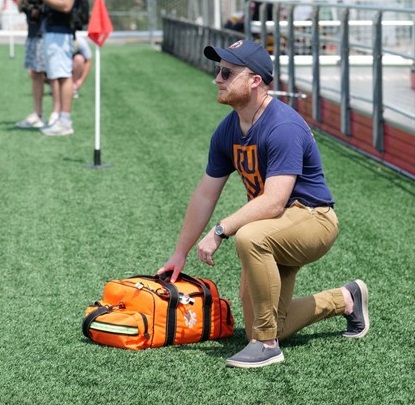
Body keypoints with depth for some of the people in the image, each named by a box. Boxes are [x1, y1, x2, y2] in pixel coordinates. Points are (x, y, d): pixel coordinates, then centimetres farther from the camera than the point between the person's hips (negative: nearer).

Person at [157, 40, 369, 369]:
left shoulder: (284, 127, -25)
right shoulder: (228, 130, 0)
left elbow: (273, 202, -32)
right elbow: (206, 195, 9)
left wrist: (219, 231, -33)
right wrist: (180, 254, 12)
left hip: (313, 217, -9)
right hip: (274, 234, 9)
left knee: (250, 237, -39)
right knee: (265, 329, 9)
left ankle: (267, 345, -25)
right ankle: (345, 300, 32)